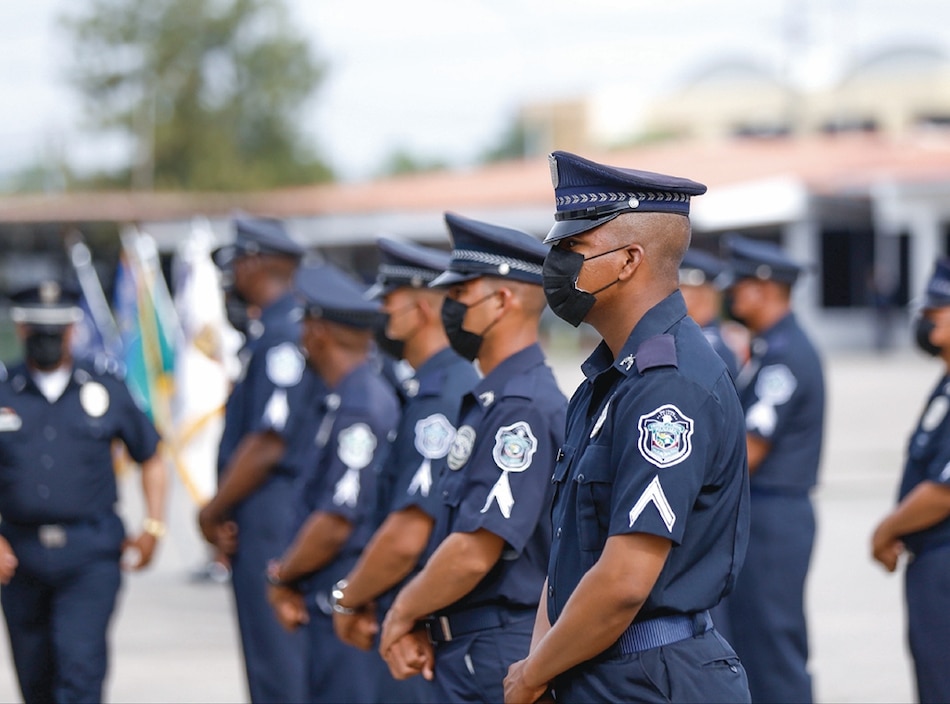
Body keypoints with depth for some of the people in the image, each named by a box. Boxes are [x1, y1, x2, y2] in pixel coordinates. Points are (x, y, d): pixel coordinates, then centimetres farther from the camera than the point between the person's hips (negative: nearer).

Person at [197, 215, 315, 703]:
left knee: (277, 662, -7)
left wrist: (212, 512, -10)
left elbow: (268, 444, -20)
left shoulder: (283, 335, -15)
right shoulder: (268, 332, 16)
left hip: (273, 520, -10)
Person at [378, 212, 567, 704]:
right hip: (465, 651, 10)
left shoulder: (522, 408, -17)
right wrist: (419, 624, 5)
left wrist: (402, 614, -8)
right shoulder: (490, 403, 15)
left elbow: (474, 553, -23)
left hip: (493, 662, -10)